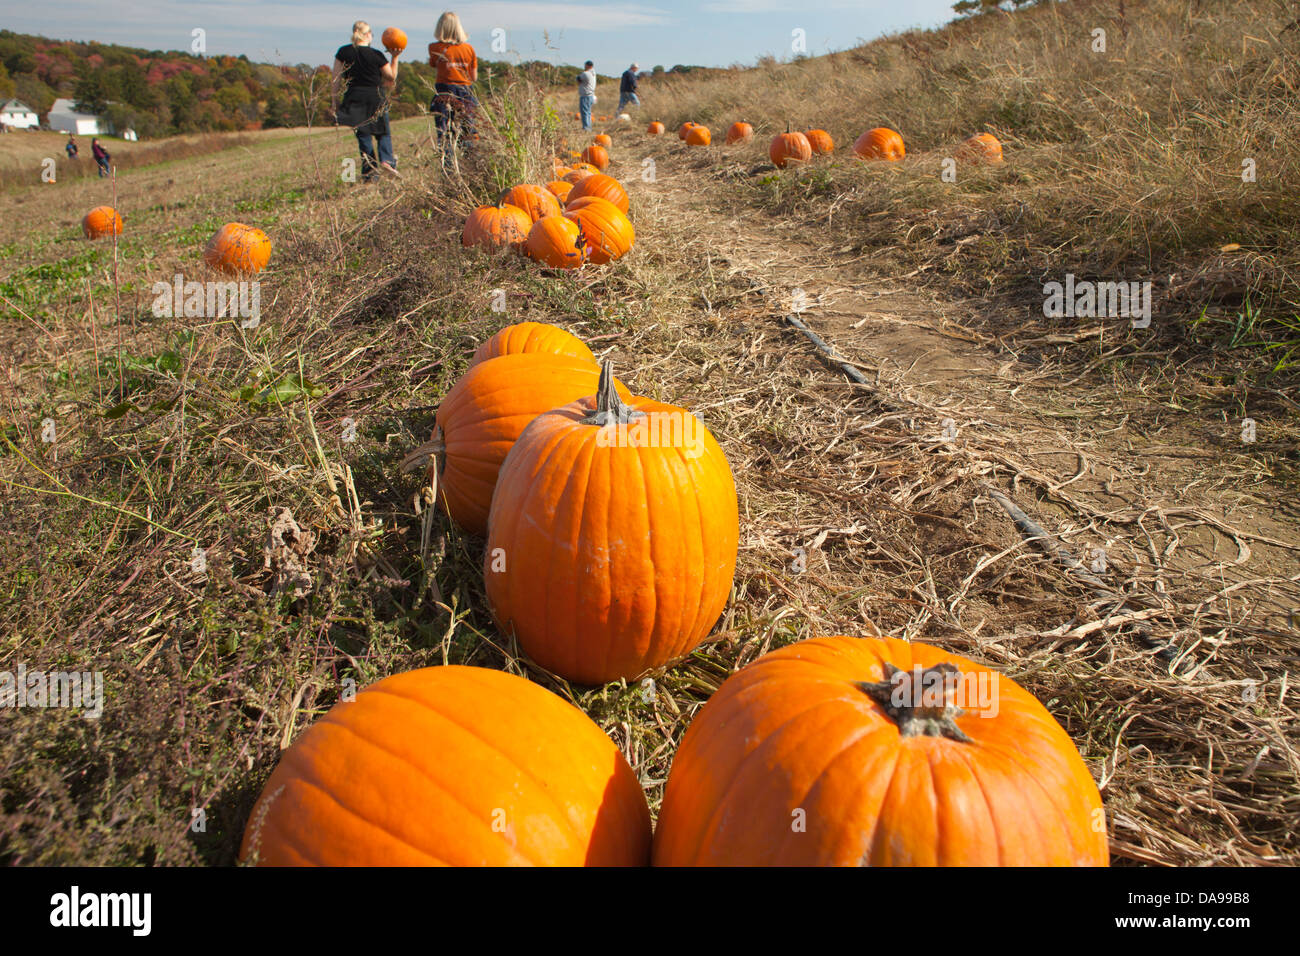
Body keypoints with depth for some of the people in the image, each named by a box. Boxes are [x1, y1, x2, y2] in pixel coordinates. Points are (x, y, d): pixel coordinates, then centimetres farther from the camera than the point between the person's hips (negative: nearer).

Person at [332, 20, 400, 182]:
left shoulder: (343, 52, 1)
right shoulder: (376, 55, -5)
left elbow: (336, 79, 1)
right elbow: (392, 77, 5)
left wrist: (334, 99, 8)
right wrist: (395, 57, 11)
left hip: (354, 99, 2)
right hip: (375, 99, -2)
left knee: (362, 135, 8)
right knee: (383, 132, 13)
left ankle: (369, 172, 3)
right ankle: (386, 159, -12)